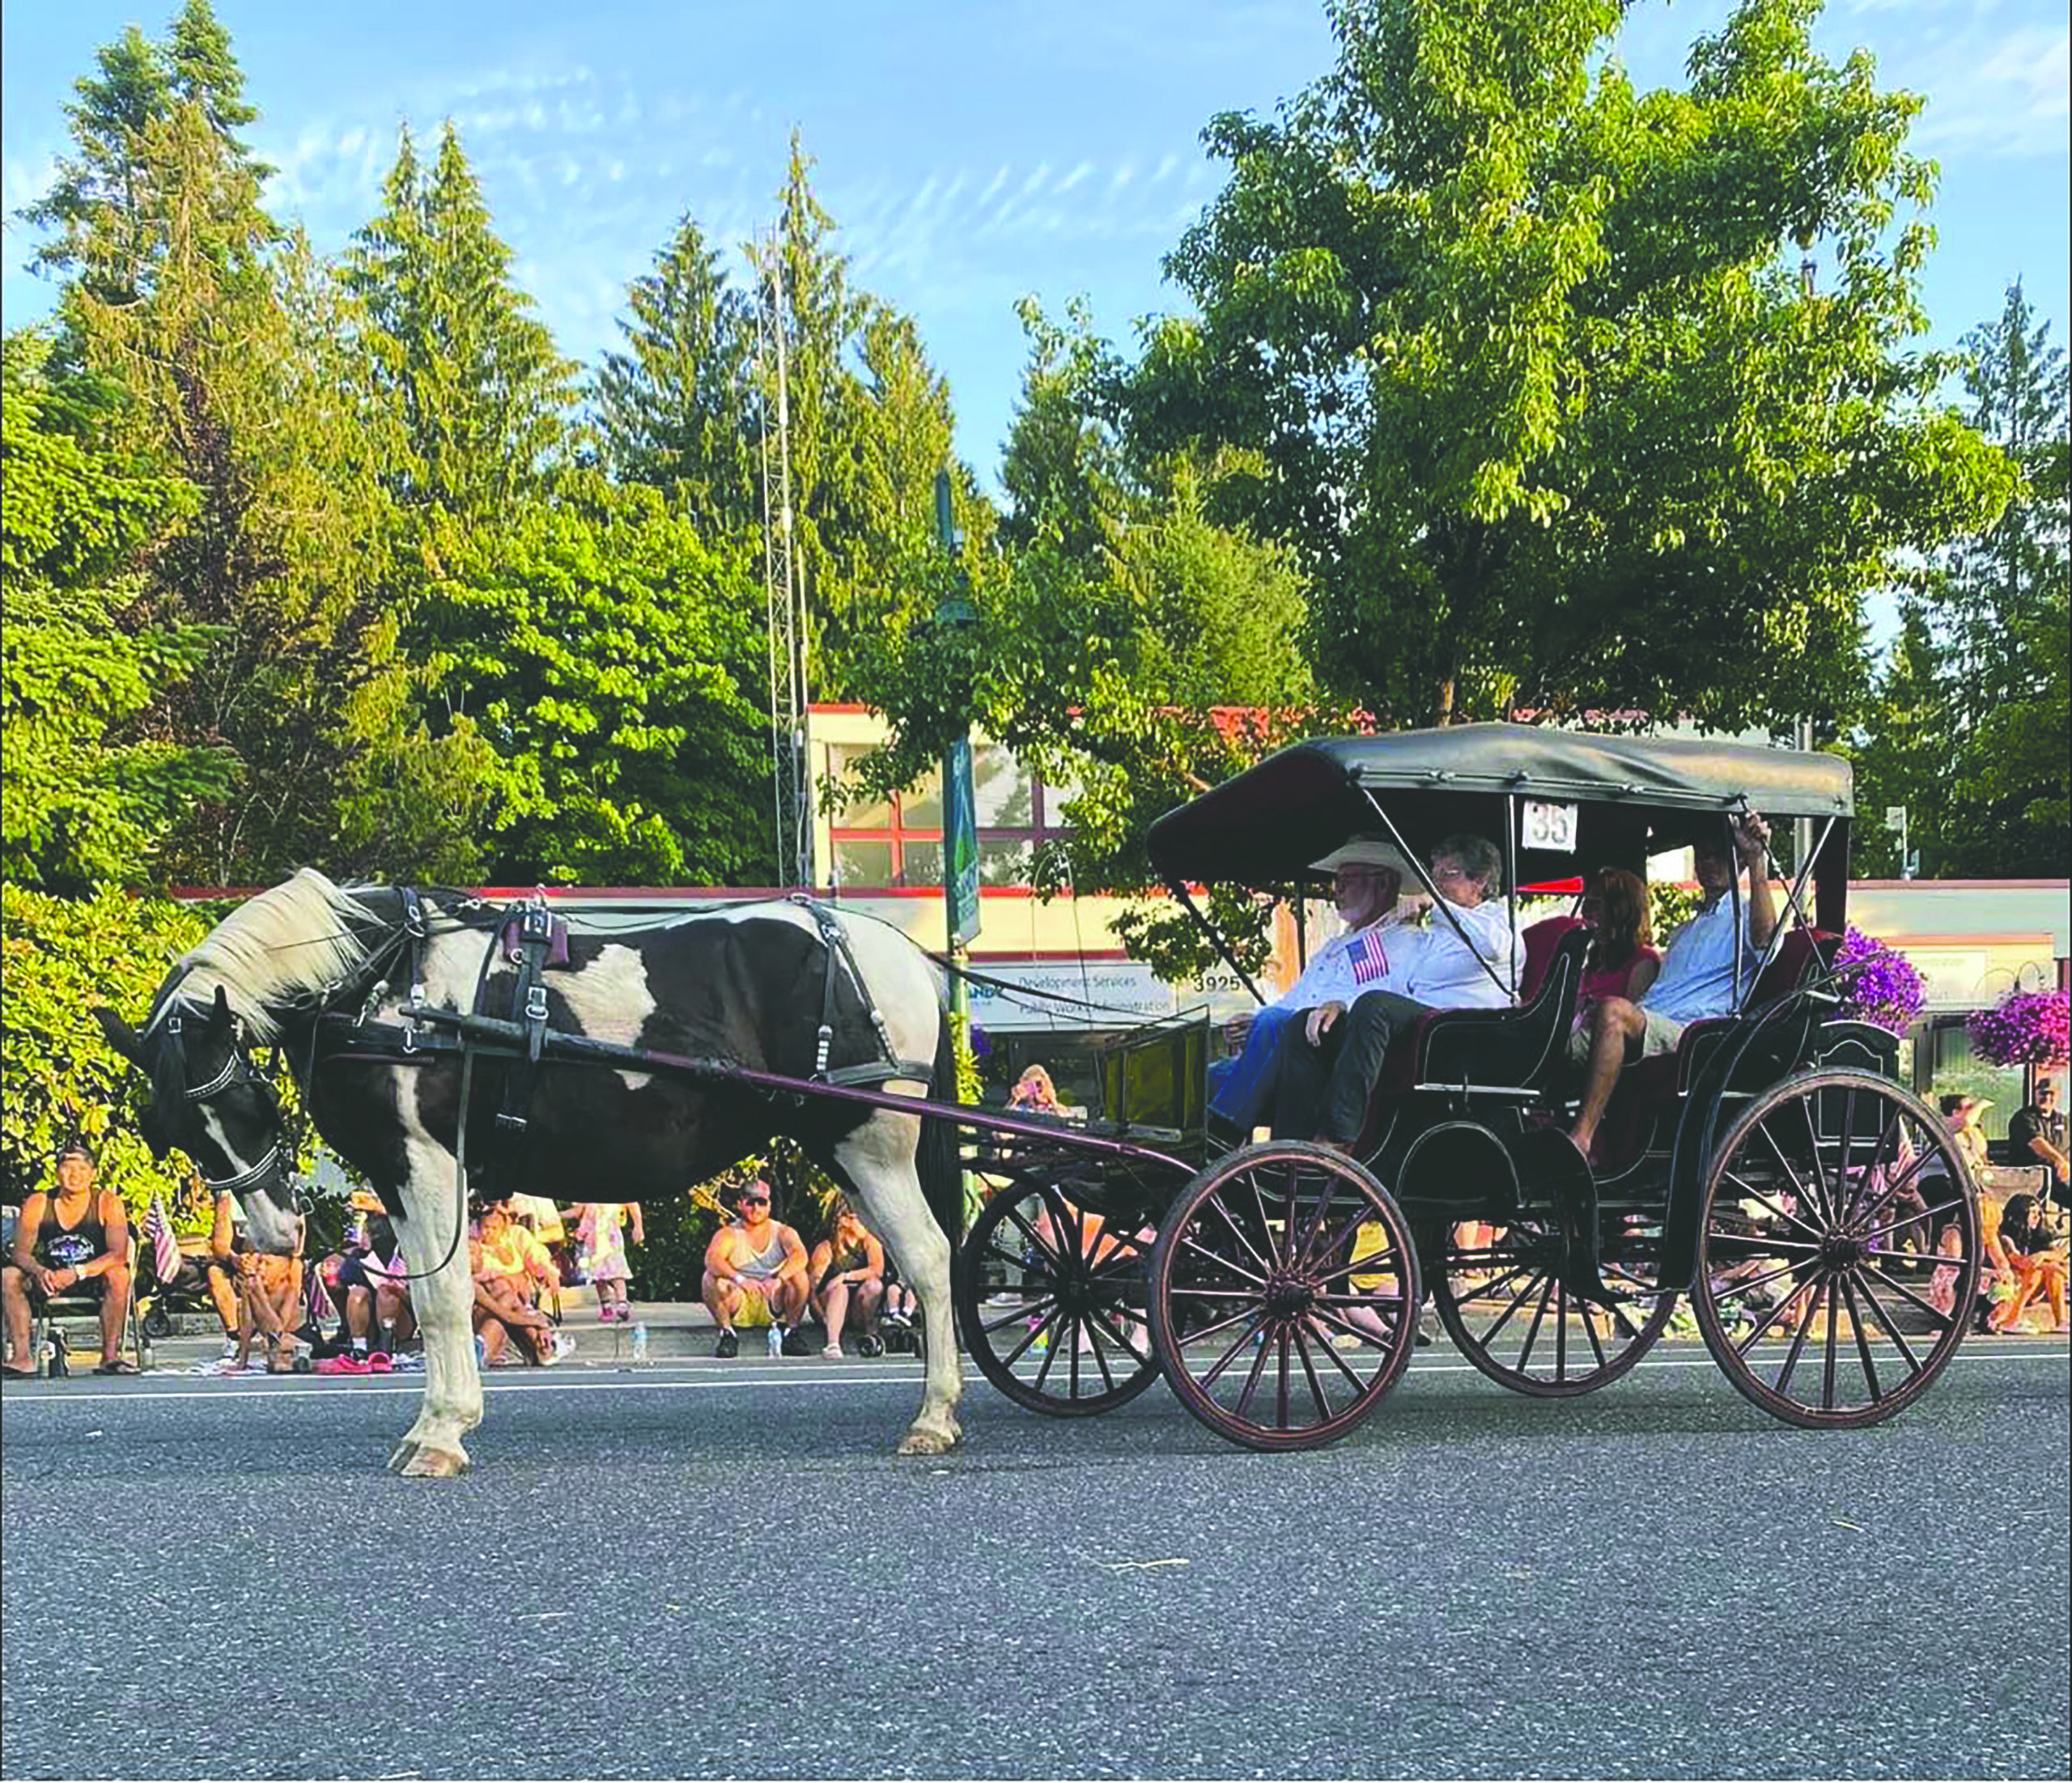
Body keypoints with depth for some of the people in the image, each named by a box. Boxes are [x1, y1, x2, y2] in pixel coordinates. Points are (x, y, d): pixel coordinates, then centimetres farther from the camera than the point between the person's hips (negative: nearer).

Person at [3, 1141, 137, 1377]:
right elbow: (20, 1252, -8)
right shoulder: (37, 1205, -4)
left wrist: (77, 1273, -34)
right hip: (50, 1282, 3)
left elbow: (118, 1254, -21)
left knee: (118, 1275, -34)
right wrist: (38, 1271, -31)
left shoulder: (107, 1203, -10)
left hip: (94, 1281, -3)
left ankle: (110, 1356, -30)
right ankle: (22, 1358, -24)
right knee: (8, 1277, -21)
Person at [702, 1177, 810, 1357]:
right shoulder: (729, 1234, 1)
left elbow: (800, 1256, -17)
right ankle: (726, 1334, -11)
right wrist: (738, 1279, -38)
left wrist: (777, 1278, -36)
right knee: (711, 1278, -26)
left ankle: (788, 1329, -7)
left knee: (799, 1276, -24)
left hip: (773, 1305, 1)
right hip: (739, 1307, 0)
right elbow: (712, 1259, -20)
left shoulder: (782, 1232, 4)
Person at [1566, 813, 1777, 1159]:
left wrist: (1758, 862, -26)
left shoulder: (1742, 918, 10)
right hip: (1646, 1027, 8)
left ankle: (1580, 1138, -41)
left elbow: (1763, 935, -17)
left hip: (1687, 1035, -8)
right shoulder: (1687, 930, 36)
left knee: (1614, 1011, -38)